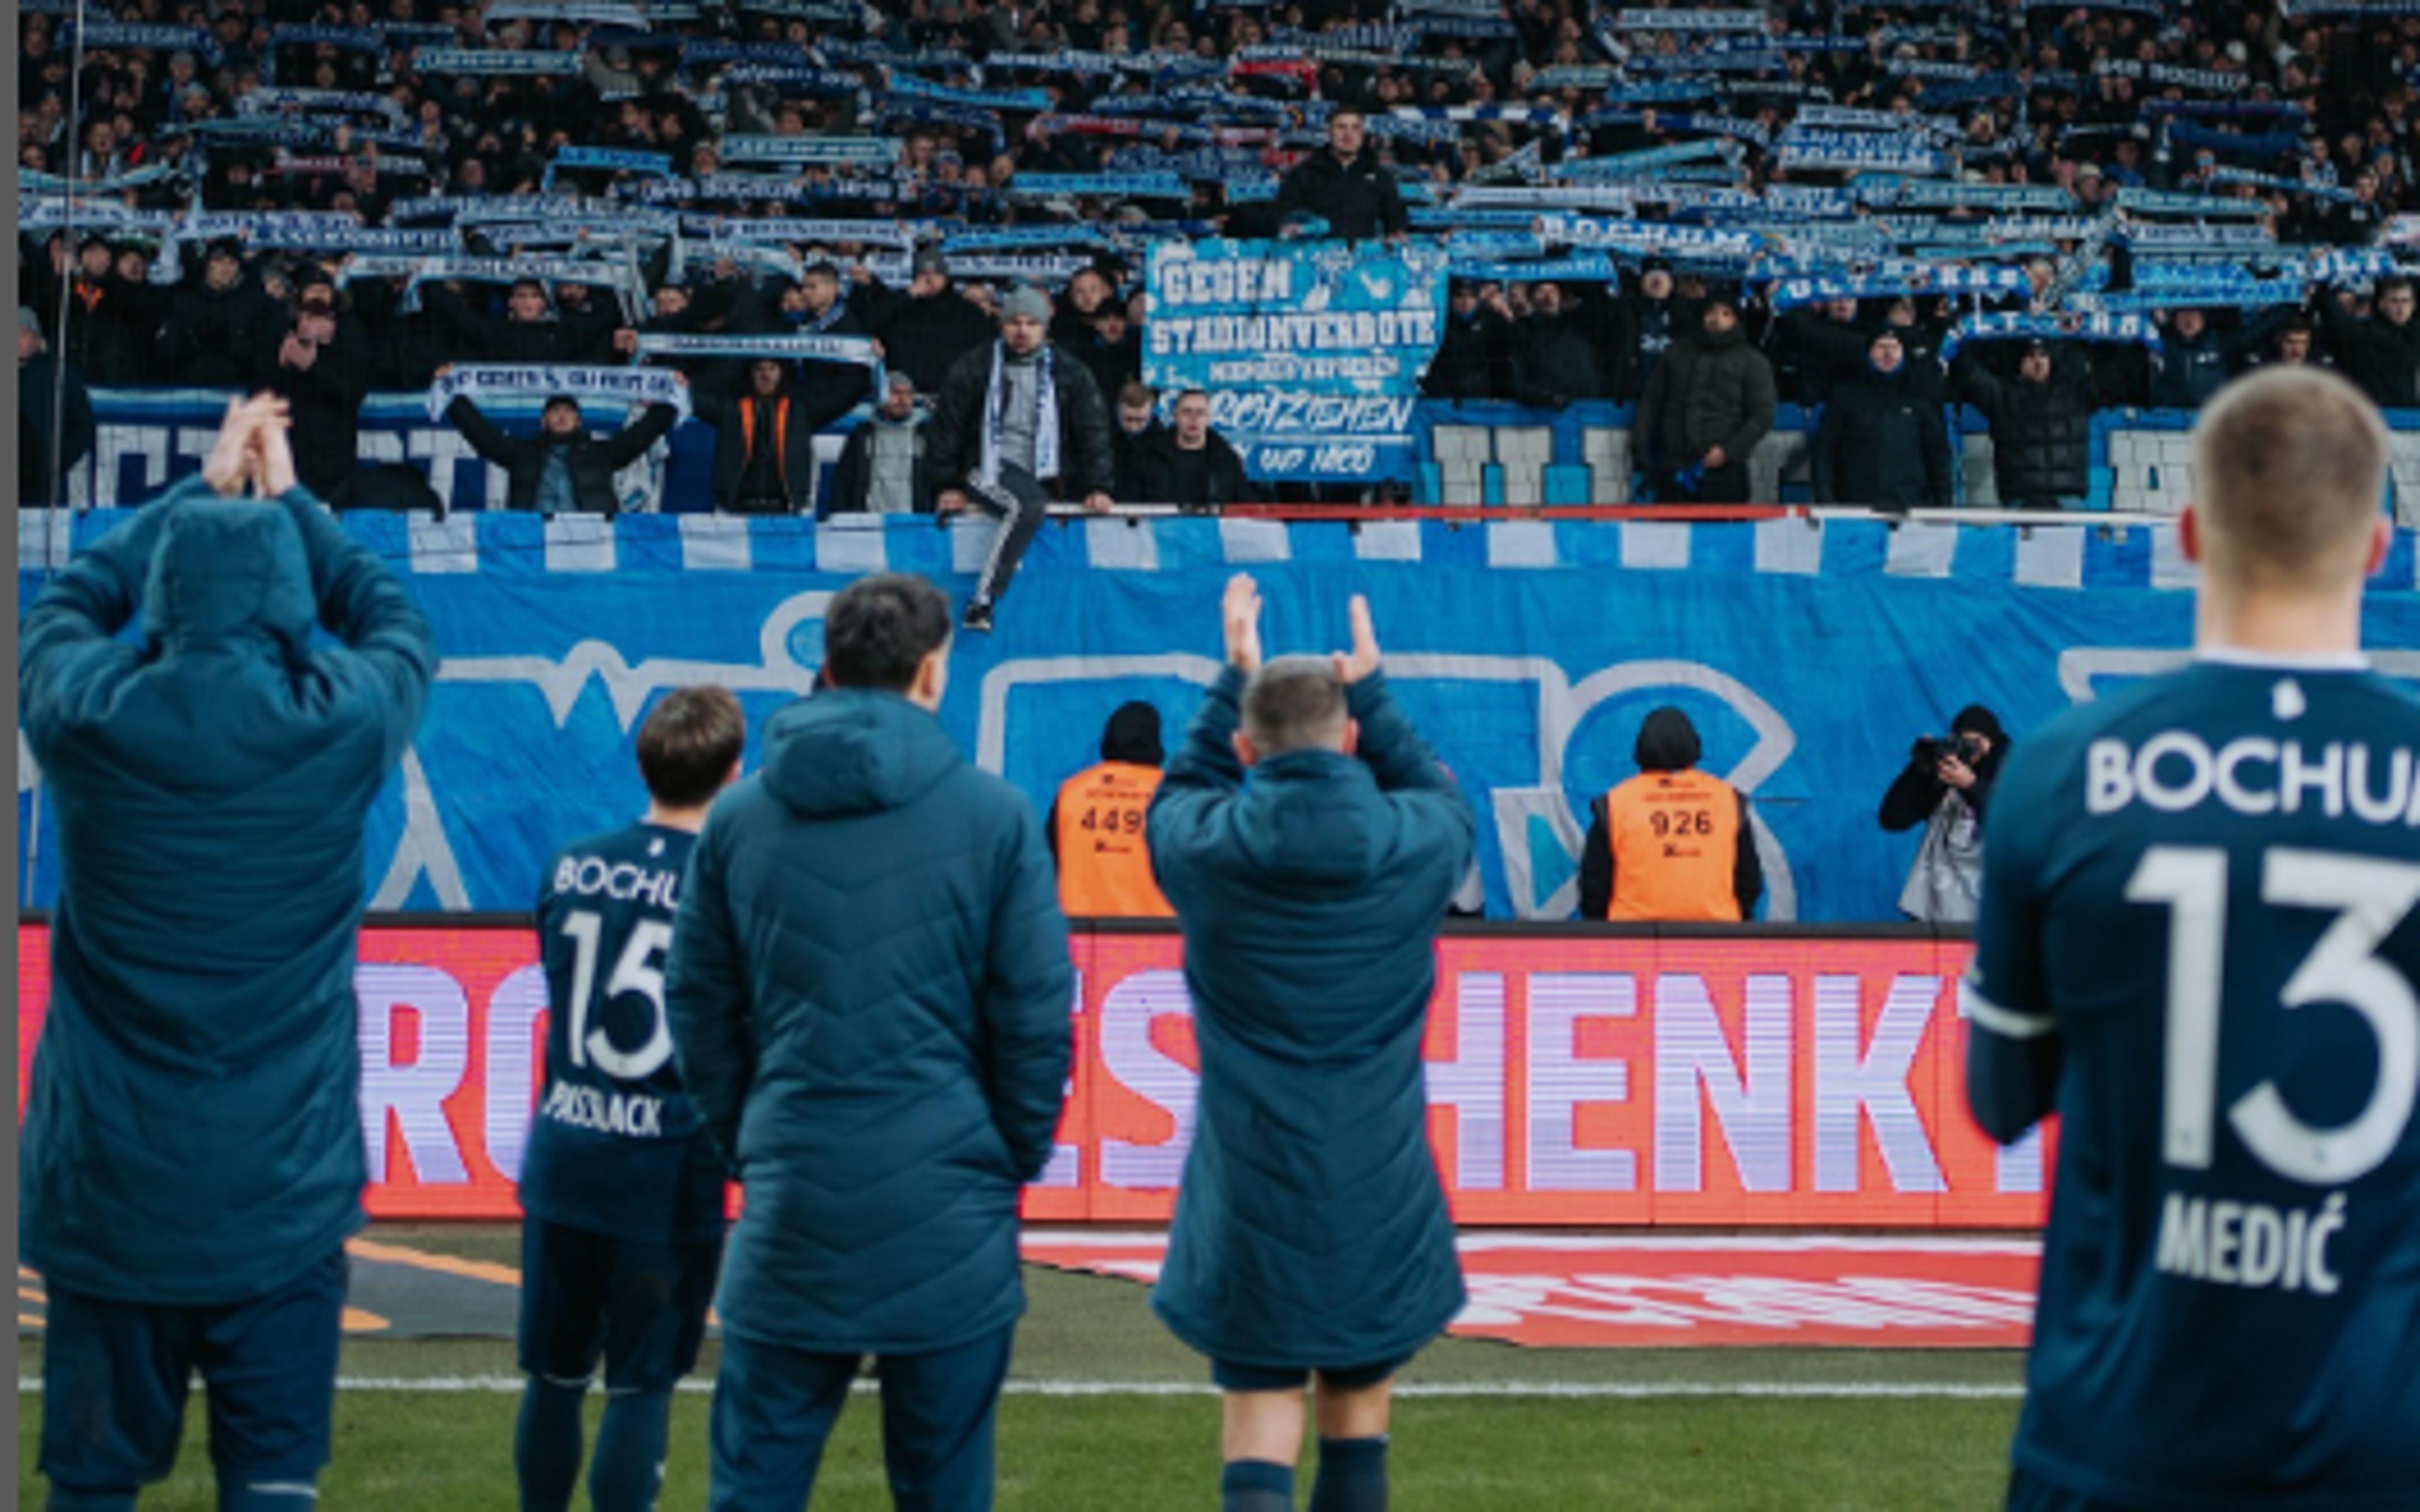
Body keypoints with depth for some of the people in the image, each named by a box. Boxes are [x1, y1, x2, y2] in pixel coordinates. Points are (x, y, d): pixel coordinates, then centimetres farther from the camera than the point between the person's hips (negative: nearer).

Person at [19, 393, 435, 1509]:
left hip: (106, 1191, 1)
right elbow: (398, 626, 16)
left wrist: (200, 491, 27)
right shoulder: (340, 726, -8)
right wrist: (289, 501, 27)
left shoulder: (86, 713, -6)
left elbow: (65, 606, 18)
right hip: (281, 1195, -1)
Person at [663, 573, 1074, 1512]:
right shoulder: (994, 818, -4)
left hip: (792, 1204, 2)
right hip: (947, 1210, -2)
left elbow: (698, 1008, 8)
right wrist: (1015, 1160, 9)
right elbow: (1037, 1016, -3)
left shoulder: (739, 818, 4)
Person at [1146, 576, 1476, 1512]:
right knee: (1358, 1432, 16)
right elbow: (1443, 798, 18)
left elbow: (1179, 794, 18)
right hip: (1379, 1207, 1)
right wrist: (1373, 693, 23)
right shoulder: (1414, 845, -7)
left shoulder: (1205, 849, -7)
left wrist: (1235, 680, 24)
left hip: (1249, 1214, -1)